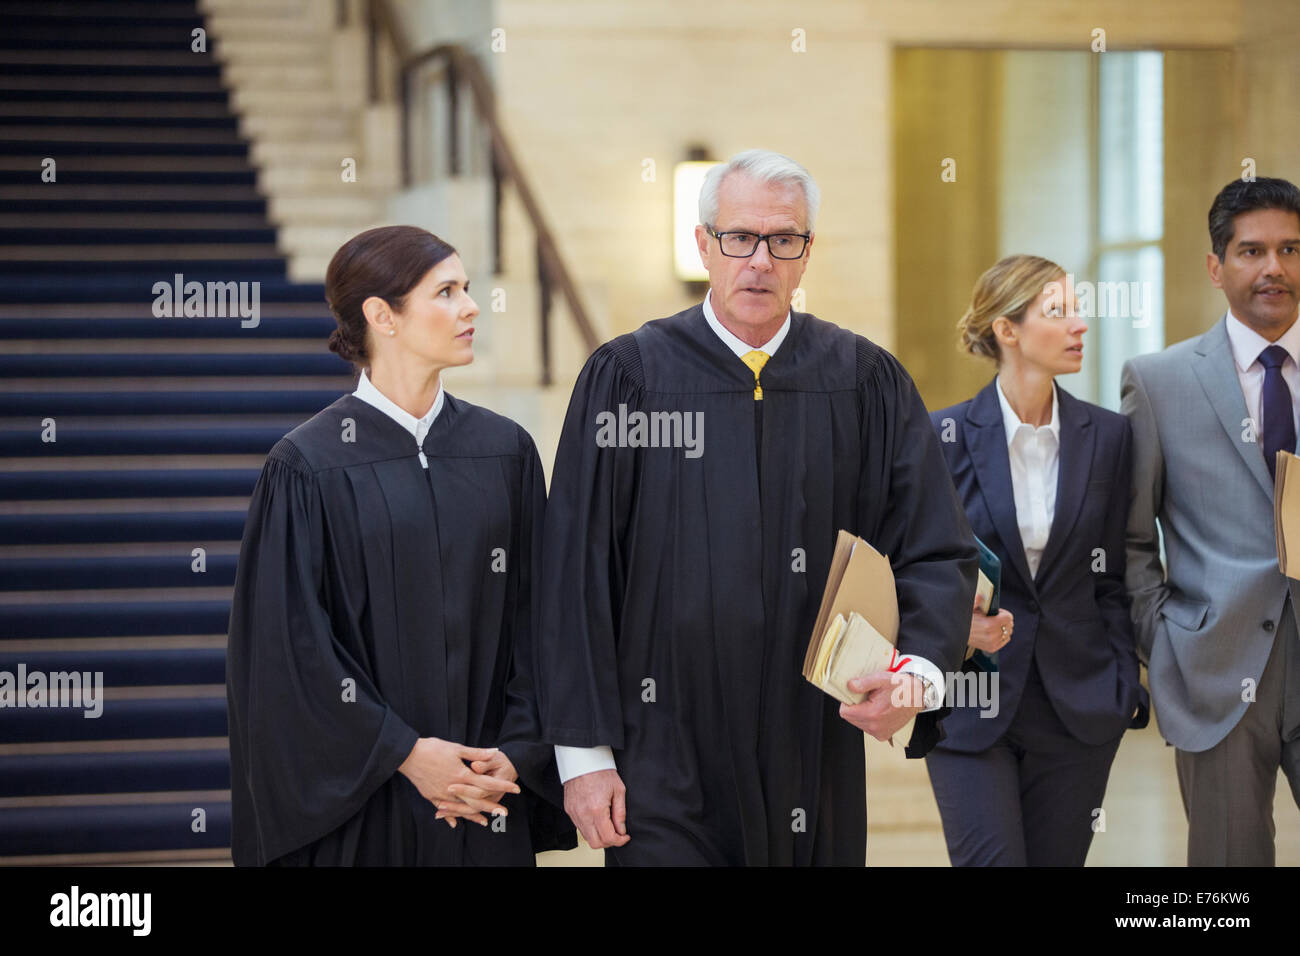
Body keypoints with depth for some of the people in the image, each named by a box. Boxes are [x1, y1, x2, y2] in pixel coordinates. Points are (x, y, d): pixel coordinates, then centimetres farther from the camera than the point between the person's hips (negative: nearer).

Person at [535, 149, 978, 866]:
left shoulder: (867, 383, 4)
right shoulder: (626, 377, -2)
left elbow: (936, 551, 1)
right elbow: (576, 574, -4)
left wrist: (918, 672, -19)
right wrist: (584, 751, -8)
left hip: (816, 761, 2)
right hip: (666, 768, -2)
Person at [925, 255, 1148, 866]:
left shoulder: (1107, 437, 4)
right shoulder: (945, 436, -4)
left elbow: (1112, 578, 9)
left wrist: (1126, 687, 3)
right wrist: (958, 625, -17)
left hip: (1078, 707, 3)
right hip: (971, 706, -2)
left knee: (1058, 859, 6)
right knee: (991, 860, -11)